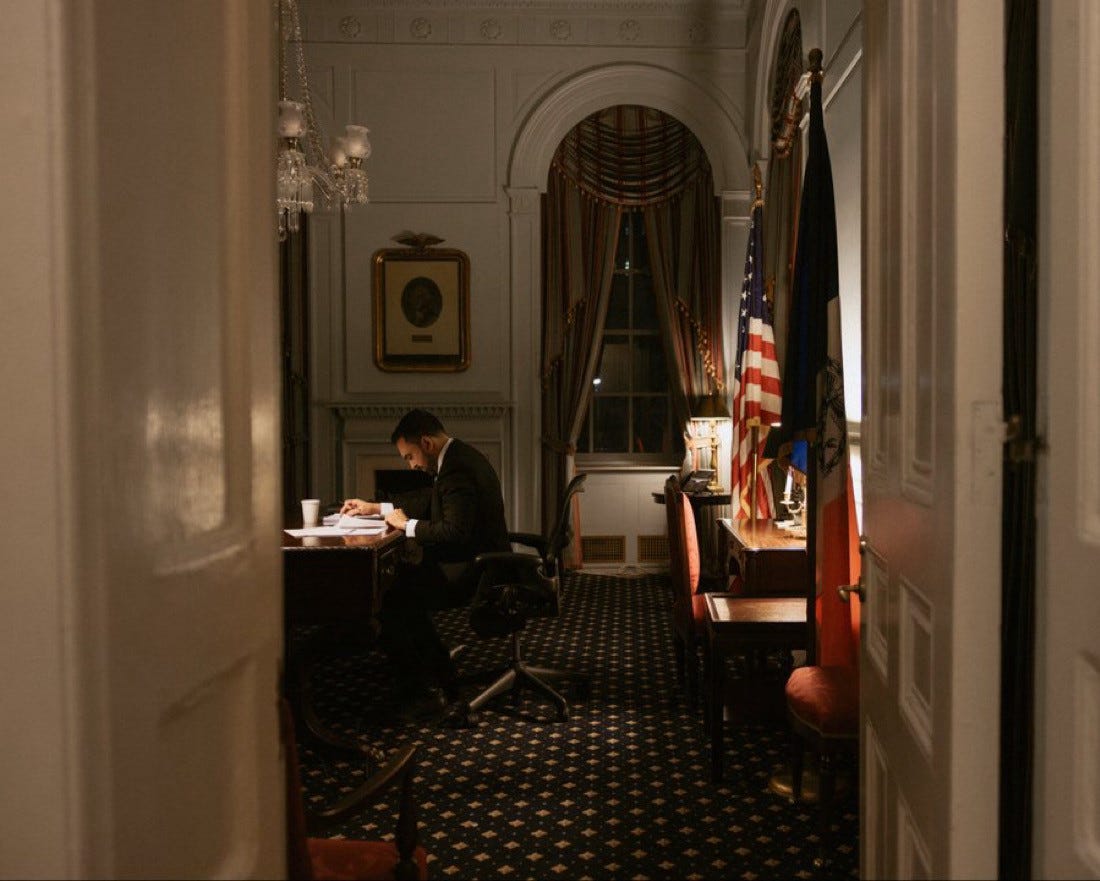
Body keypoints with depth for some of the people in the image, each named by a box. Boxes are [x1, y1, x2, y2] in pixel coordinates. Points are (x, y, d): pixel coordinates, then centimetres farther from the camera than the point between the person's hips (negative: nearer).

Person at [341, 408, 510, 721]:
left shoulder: (457, 469, -20)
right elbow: (430, 499, 26)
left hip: (471, 574, -11)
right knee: (401, 582, 19)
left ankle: (421, 692, -4)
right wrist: (375, 507, 24)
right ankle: (440, 675, 23)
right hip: (479, 563, 11)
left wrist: (407, 525, -14)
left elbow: (455, 531, -28)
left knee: (387, 600, -11)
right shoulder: (460, 457, 13)